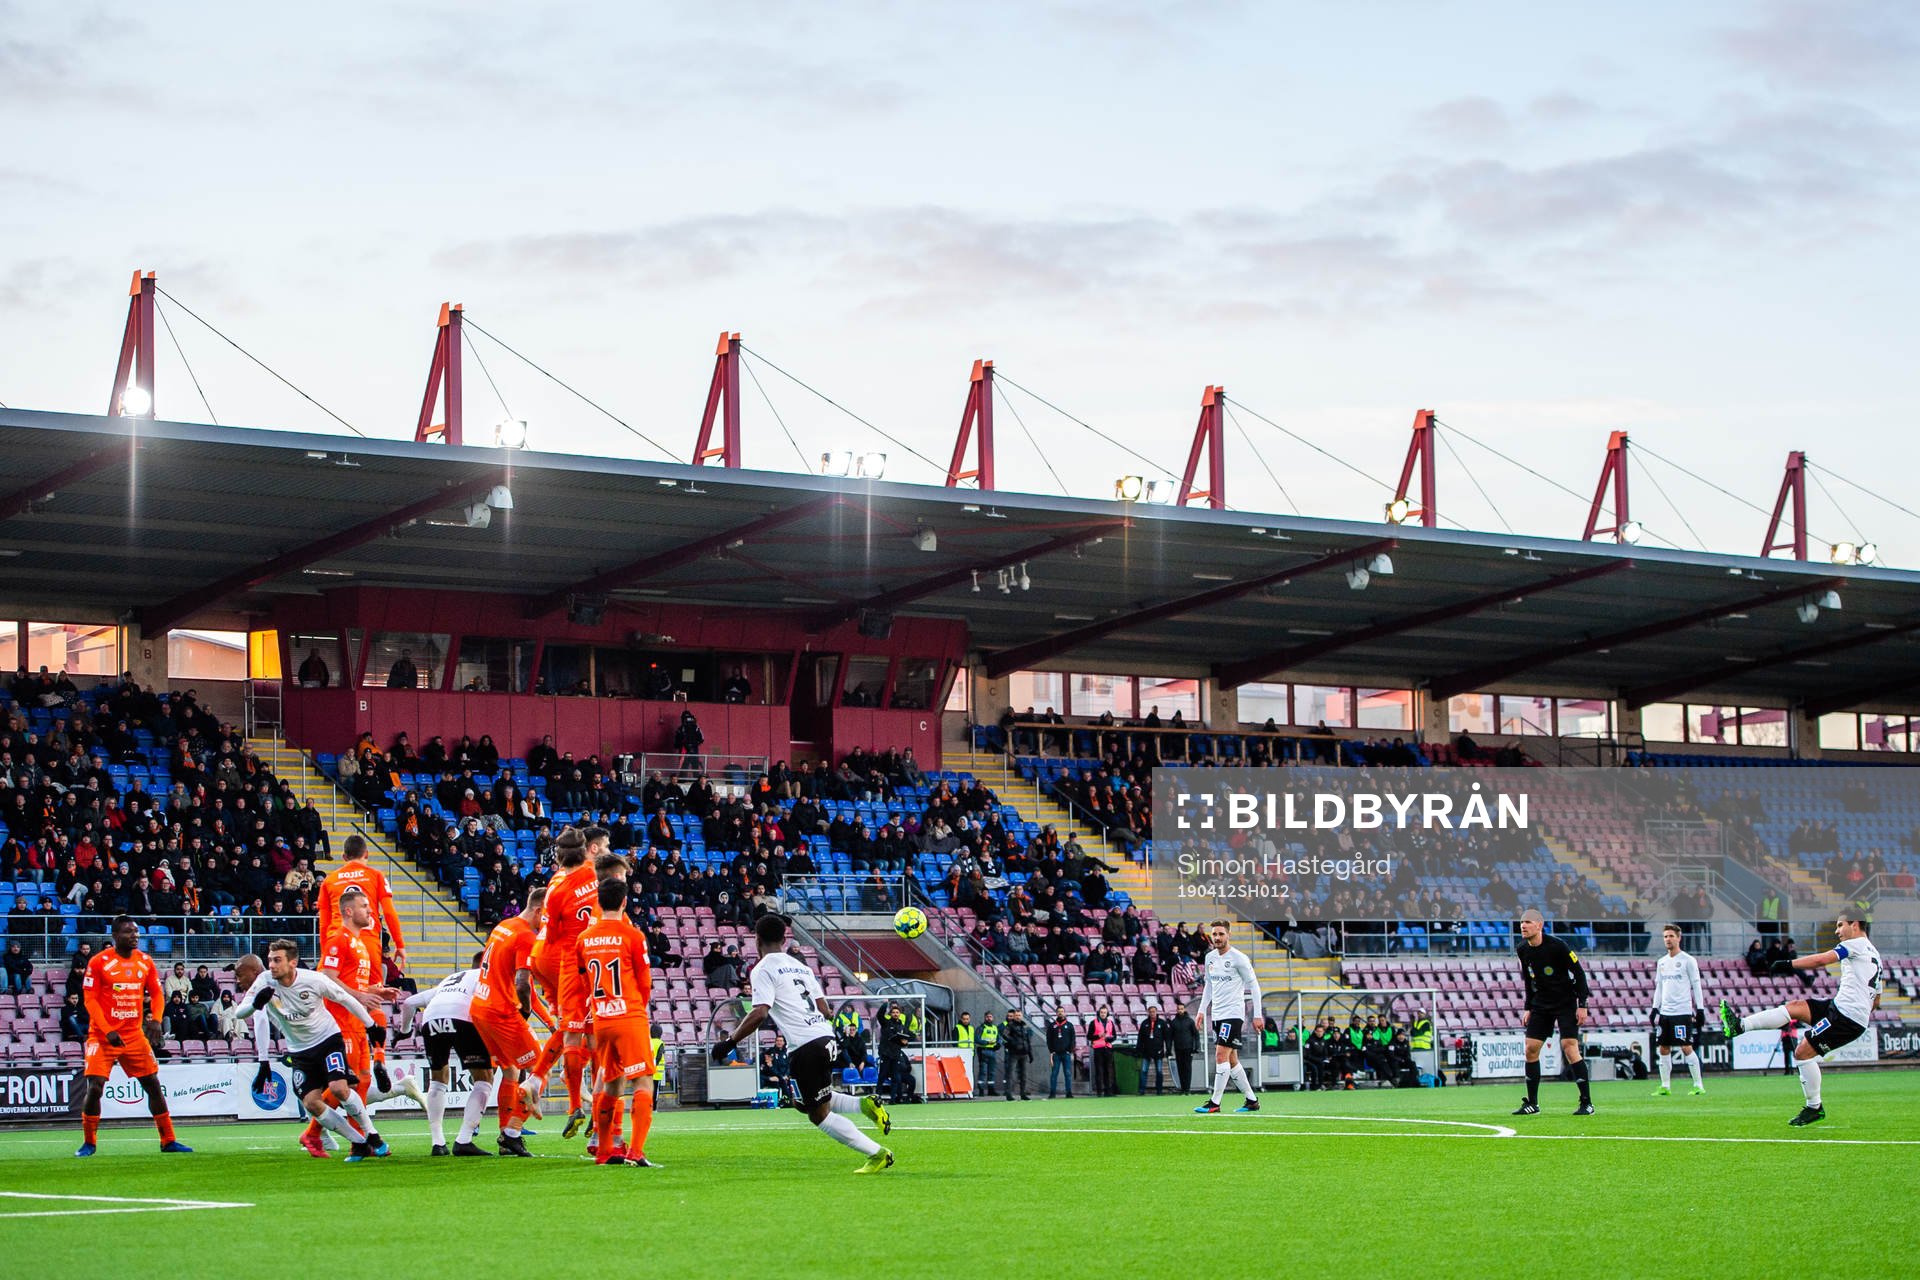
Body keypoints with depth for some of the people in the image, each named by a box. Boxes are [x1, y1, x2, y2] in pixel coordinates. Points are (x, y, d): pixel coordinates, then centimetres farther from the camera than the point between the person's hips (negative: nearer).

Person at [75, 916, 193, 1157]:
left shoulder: (145, 962, 6)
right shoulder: (99, 962, -8)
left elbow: (156, 994, 12)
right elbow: (90, 1000, -9)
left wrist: (156, 1020, -6)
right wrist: (108, 1031, -18)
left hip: (135, 1035, 4)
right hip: (102, 1036, -4)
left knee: (153, 1085, 5)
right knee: (94, 1088, -11)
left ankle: (168, 1141, 14)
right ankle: (88, 1143, 5)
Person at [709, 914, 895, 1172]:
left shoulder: (763, 970, -3)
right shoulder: (801, 967, 20)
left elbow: (759, 1013, -16)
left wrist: (729, 1042, -10)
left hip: (804, 1047, -8)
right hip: (826, 1037, 8)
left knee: (820, 1114, 2)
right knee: (803, 1102, 24)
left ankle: (877, 1154, -3)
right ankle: (864, 1105, 5)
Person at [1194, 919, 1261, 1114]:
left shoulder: (1239, 958, -10)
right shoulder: (1210, 957, 10)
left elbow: (1254, 986, -6)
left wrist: (1257, 1015, -9)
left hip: (1233, 1013, -8)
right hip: (1217, 1015, 8)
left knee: (1221, 1056, -15)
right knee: (1231, 1060, 9)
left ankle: (1214, 1103, -14)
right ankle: (1252, 1100, 19)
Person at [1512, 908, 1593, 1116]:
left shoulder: (1557, 946, -18)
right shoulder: (1522, 950, 1)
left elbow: (1579, 973, -12)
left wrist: (1582, 1005, -15)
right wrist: (1529, 1008, 14)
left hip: (1566, 1003, -6)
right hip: (1541, 1005, 6)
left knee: (1569, 1048, -16)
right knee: (1531, 1049, -1)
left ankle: (1587, 1103, -11)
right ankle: (1532, 1104, 9)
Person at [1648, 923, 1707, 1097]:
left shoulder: (1688, 960, -2)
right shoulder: (1661, 962, 15)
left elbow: (1696, 985, -3)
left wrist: (1700, 1009, -7)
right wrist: (1655, 1008, 13)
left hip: (1682, 1011, -6)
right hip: (1665, 1012, 6)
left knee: (1686, 1047, -9)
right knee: (1663, 1049, 4)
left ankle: (1698, 1085, -3)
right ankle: (1665, 1086, 9)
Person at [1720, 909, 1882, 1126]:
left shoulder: (1857, 944, -6)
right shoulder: (1875, 955, 24)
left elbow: (1821, 960, -19)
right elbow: (1876, 1001, 29)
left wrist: (1789, 964, -18)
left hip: (1845, 1014, -9)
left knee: (1803, 1051, -8)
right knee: (1794, 1007, 4)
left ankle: (1815, 1107, 1)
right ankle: (1740, 1026, -5)